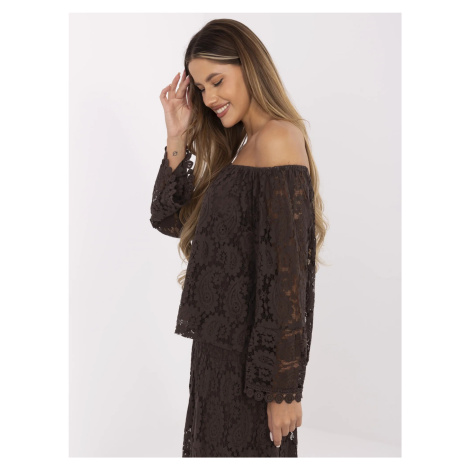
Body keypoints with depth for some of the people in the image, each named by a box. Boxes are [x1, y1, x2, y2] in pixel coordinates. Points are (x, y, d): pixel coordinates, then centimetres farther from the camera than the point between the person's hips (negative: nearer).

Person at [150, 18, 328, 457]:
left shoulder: (277, 138, -16)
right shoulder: (238, 145, 14)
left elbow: (286, 269, -22)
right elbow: (168, 218, 12)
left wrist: (284, 388, -21)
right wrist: (178, 137, 2)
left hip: (251, 352, -9)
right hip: (221, 344, 9)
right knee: (212, 445, 21)